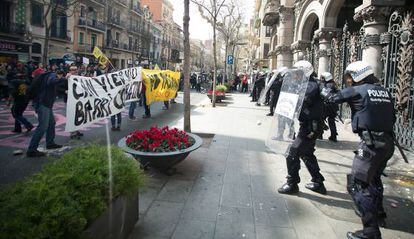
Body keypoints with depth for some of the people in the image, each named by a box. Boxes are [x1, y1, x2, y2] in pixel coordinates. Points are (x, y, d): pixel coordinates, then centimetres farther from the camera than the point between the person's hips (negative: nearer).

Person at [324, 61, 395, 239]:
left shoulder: (358, 90, -8)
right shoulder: (384, 91, 11)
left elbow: (332, 98, 4)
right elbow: (392, 117, 16)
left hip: (371, 143, -8)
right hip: (388, 142, 9)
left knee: (357, 184, -5)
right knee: (374, 178, 28)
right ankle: (377, 213, 48)